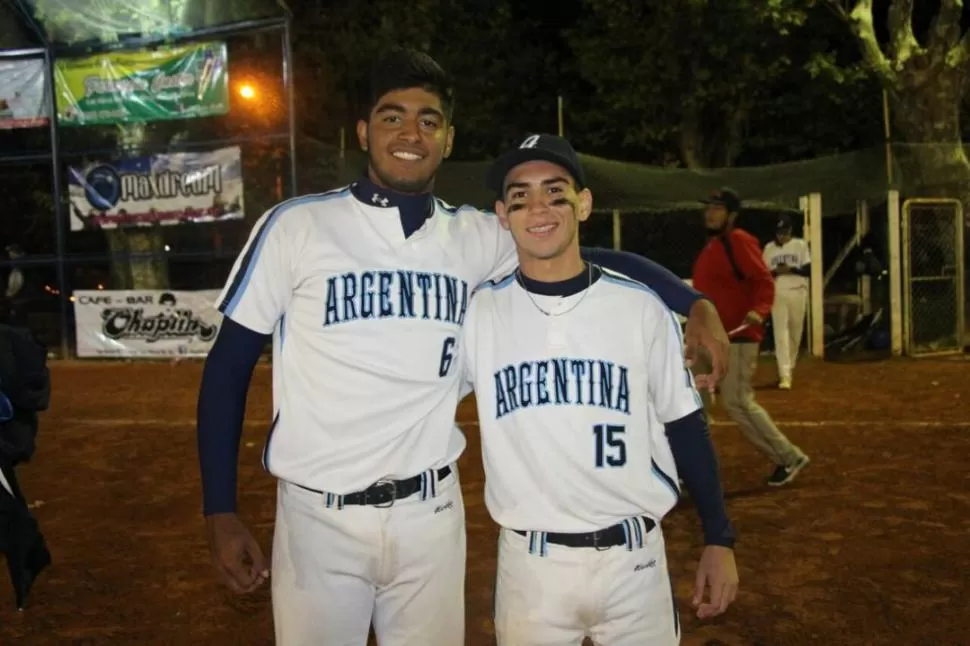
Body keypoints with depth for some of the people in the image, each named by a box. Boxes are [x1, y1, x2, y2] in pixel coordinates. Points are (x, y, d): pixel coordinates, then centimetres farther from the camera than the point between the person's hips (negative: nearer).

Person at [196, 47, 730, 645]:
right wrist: (221, 512, -5)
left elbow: (583, 256, 10)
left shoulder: (476, 237, 2)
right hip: (318, 518, -2)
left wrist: (693, 302, -4)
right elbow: (229, 366, -2)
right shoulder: (295, 227, -7)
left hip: (430, 514, 3)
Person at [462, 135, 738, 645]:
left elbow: (683, 425, 3)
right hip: (529, 563, 0)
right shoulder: (476, 312, -4)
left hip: (634, 558, 0)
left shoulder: (641, 307, -4)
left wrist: (719, 538, 4)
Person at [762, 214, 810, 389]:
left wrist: (792, 269, -17)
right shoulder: (769, 248, 6)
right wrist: (775, 272, -15)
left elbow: (808, 270, -1)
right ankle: (785, 374, -14)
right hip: (778, 293, -1)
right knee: (781, 332, -10)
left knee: (795, 332, 7)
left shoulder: (800, 245, 4)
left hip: (798, 292, 1)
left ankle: (790, 367, 27)